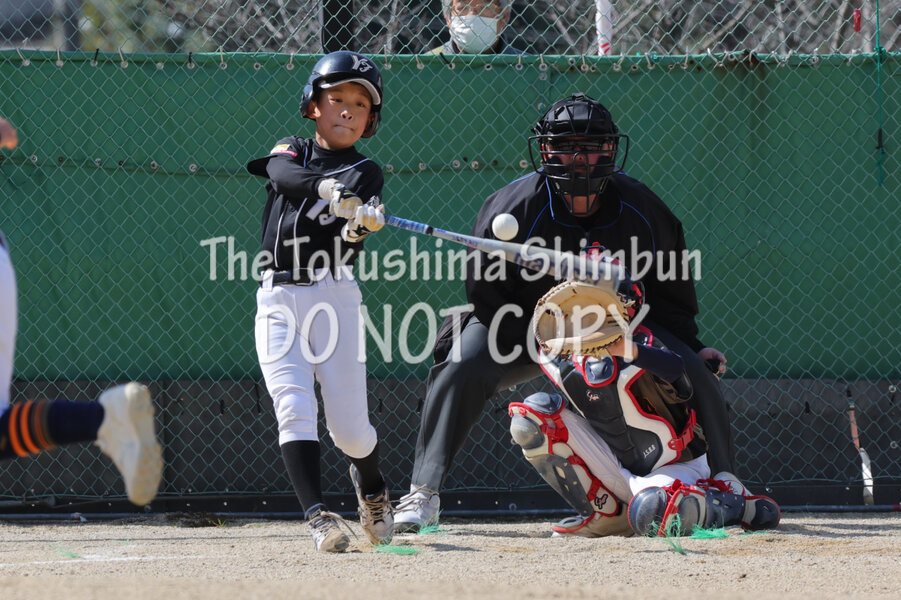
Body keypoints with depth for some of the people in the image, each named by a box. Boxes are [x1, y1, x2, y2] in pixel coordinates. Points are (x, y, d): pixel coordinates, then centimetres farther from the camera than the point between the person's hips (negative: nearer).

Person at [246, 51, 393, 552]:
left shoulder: (365, 174, 6)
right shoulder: (291, 153, 11)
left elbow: (348, 242, -12)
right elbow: (285, 176, -16)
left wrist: (359, 226, -36)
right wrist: (331, 189, -36)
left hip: (334, 295, -1)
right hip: (279, 300, 1)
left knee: (350, 428, -3)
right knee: (295, 410, -17)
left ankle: (372, 488, 29)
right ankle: (319, 516, -22)